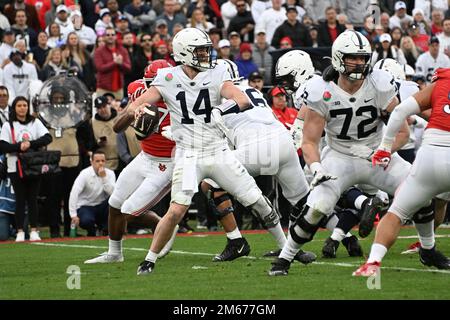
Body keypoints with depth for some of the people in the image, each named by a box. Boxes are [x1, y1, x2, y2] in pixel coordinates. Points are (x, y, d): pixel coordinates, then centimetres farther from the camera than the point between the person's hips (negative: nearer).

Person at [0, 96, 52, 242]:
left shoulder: (35, 123, 9)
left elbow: (47, 138, -3)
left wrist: (30, 144, -15)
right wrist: (19, 147, -18)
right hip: (16, 168, -1)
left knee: (33, 199, 2)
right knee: (20, 200, 0)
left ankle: (34, 230, 6)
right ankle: (20, 231, 3)